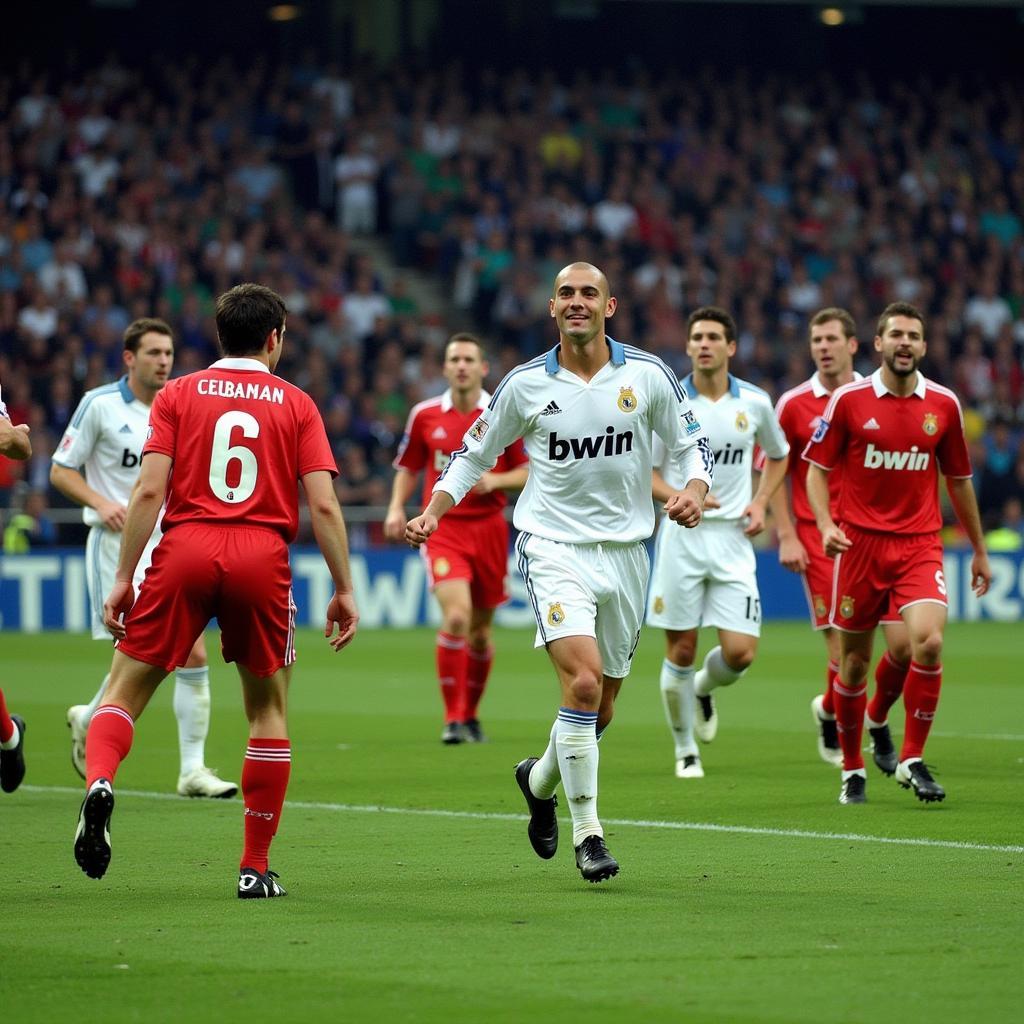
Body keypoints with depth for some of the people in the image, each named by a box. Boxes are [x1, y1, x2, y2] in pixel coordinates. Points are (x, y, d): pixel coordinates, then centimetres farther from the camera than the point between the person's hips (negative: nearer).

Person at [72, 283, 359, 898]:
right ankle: (256, 867, 12)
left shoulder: (178, 395, 9)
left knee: (125, 691, 7)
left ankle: (99, 782, -25)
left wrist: (123, 579, 1)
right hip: (262, 558, 0)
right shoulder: (296, 404, 9)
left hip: (185, 550, 0)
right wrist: (344, 590, 7)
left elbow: (150, 490, -1)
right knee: (268, 709, 14)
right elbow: (323, 506, 1)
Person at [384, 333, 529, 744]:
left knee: (480, 629, 9)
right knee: (456, 615, -20)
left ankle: (471, 714, 29)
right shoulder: (425, 415, 3)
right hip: (442, 528, -1)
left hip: (488, 528, 1)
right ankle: (453, 718, -12)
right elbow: (408, 467, 15)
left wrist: (495, 480, -14)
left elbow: (530, 471, 4)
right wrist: (396, 507, 0)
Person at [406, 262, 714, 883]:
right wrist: (432, 512, -4)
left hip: (626, 549, 3)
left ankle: (540, 780, 41)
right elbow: (476, 453, 9)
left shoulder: (647, 374, -1)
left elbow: (692, 442, 8)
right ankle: (588, 833, -12)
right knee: (583, 681, -22)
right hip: (553, 546, -3)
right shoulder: (525, 384, -2)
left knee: (601, 707, 10)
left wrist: (695, 490, -13)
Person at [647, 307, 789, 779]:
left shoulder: (755, 402, 3)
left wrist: (760, 503, 5)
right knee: (681, 650, 1)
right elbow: (643, 472, 0)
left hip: (734, 540, 2)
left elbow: (778, 456, 20)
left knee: (740, 653, -7)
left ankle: (703, 688, 28)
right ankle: (685, 751, 19)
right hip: (681, 538, -1)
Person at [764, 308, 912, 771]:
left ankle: (877, 720, 23)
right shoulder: (794, 405, 0)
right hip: (819, 539, -2)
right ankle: (829, 712, 23)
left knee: (905, 642, -5)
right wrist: (787, 537, -4)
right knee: (845, 651, -9)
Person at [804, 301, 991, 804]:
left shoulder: (943, 404, 5)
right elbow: (817, 466, 4)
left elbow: (958, 479, 15)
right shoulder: (849, 400, -1)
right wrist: (825, 524, -13)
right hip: (861, 542, -1)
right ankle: (852, 768, 22)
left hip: (920, 544, 1)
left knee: (929, 640, -20)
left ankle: (913, 759, -7)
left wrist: (979, 550, 19)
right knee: (854, 658, 4)